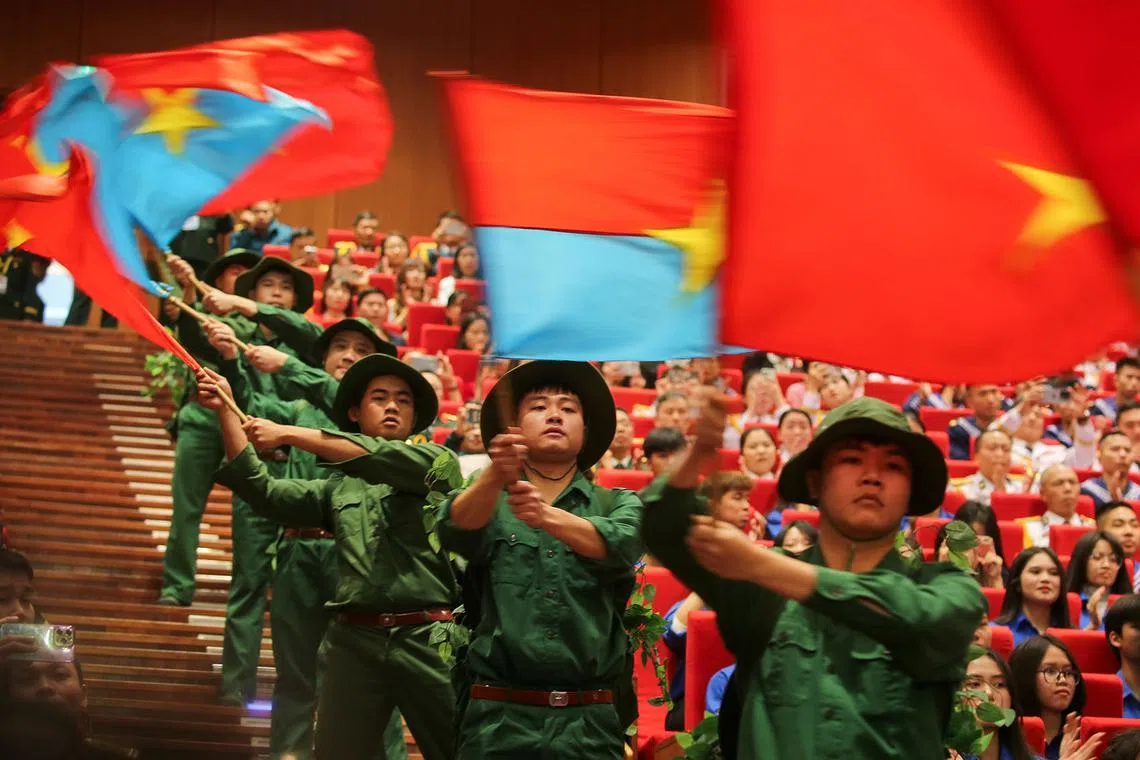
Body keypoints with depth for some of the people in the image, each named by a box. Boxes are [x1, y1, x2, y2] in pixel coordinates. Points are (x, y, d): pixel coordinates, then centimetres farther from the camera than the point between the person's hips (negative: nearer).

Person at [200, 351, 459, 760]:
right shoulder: (339, 486, 19)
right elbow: (263, 491, 10)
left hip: (428, 638, -3)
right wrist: (226, 412, 2)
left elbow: (385, 459, -11)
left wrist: (289, 434, -13)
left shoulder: (437, 462, 8)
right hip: (355, 639, 3)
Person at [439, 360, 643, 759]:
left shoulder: (617, 504, 11)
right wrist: (494, 476, -30)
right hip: (499, 719, 0)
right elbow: (456, 529, -11)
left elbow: (620, 544, -11)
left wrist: (549, 516, -27)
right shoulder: (489, 501, 11)